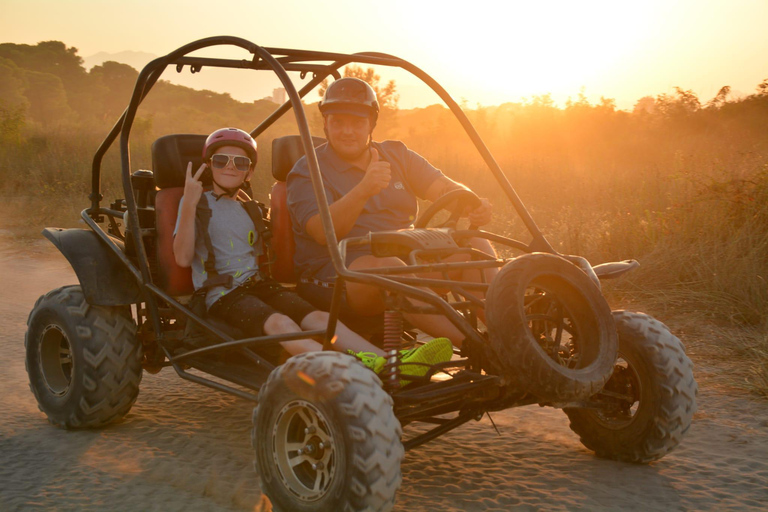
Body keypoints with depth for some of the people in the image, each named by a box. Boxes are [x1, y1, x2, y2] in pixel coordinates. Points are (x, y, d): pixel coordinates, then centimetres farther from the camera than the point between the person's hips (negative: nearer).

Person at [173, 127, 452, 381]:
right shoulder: (199, 203, 8)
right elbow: (182, 257, -4)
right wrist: (188, 204, -16)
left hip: (261, 285, 5)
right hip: (222, 294, -5)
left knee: (317, 317, -24)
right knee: (280, 323, -36)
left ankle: (389, 364, -46)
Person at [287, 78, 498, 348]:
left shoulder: (397, 154, 16)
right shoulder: (308, 171, 0)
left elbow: (445, 188, 3)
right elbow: (324, 232, -18)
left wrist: (475, 205, -21)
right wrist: (364, 190, -34)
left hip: (407, 262, 6)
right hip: (338, 273, -5)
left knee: (475, 245, -14)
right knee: (384, 266, -38)